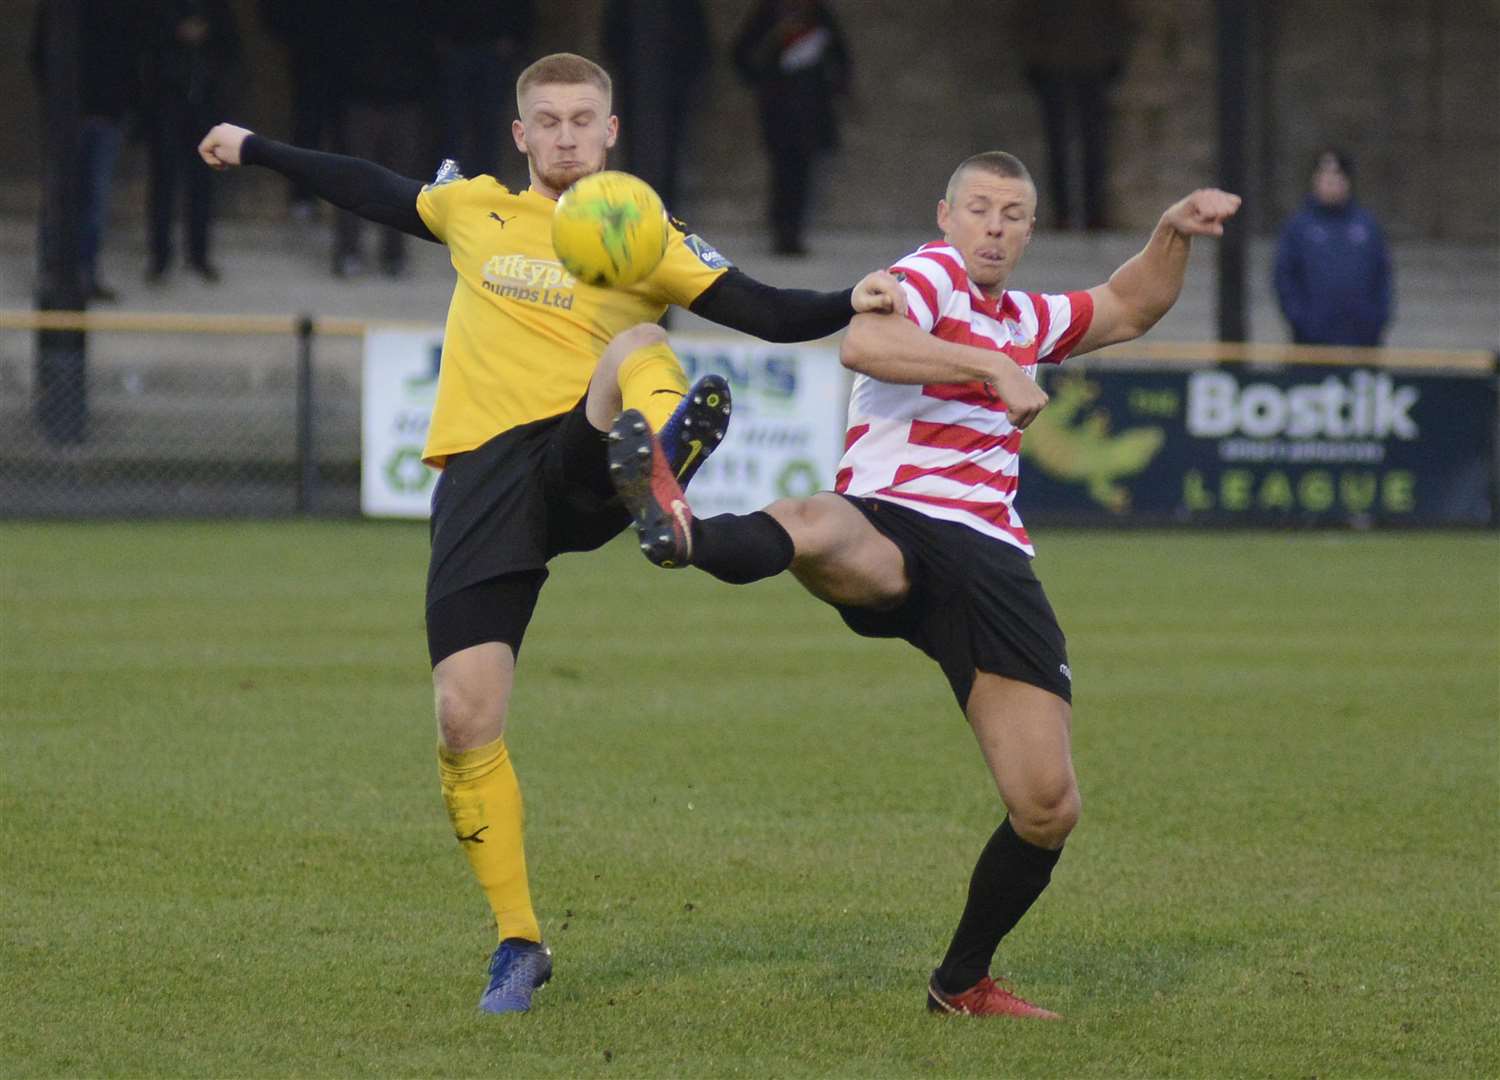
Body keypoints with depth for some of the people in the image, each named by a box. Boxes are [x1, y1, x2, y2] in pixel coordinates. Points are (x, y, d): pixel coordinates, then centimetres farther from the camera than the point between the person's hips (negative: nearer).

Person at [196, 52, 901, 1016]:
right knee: (465, 720, -7)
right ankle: (518, 944, 7)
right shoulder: (477, 210, 18)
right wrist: (256, 151, 42)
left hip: (580, 465, -2)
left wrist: (849, 305, -17)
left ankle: (660, 460, -71)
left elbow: (766, 313, 2)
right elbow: (375, 190, 34)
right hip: (483, 477, 2)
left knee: (639, 348, -34)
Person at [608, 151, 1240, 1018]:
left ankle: (963, 982, 20)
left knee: (1048, 810, -1)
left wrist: (1175, 233, 26)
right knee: (818, 528, -44)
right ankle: (684, 534, -77)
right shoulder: (934, 273, 4)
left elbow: (1130, 307, 43)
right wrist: (993, 369, -21)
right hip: (892, 532, -6)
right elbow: (864, 342, -17)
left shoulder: (1027, 321, 28)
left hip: (992, 563, 6)